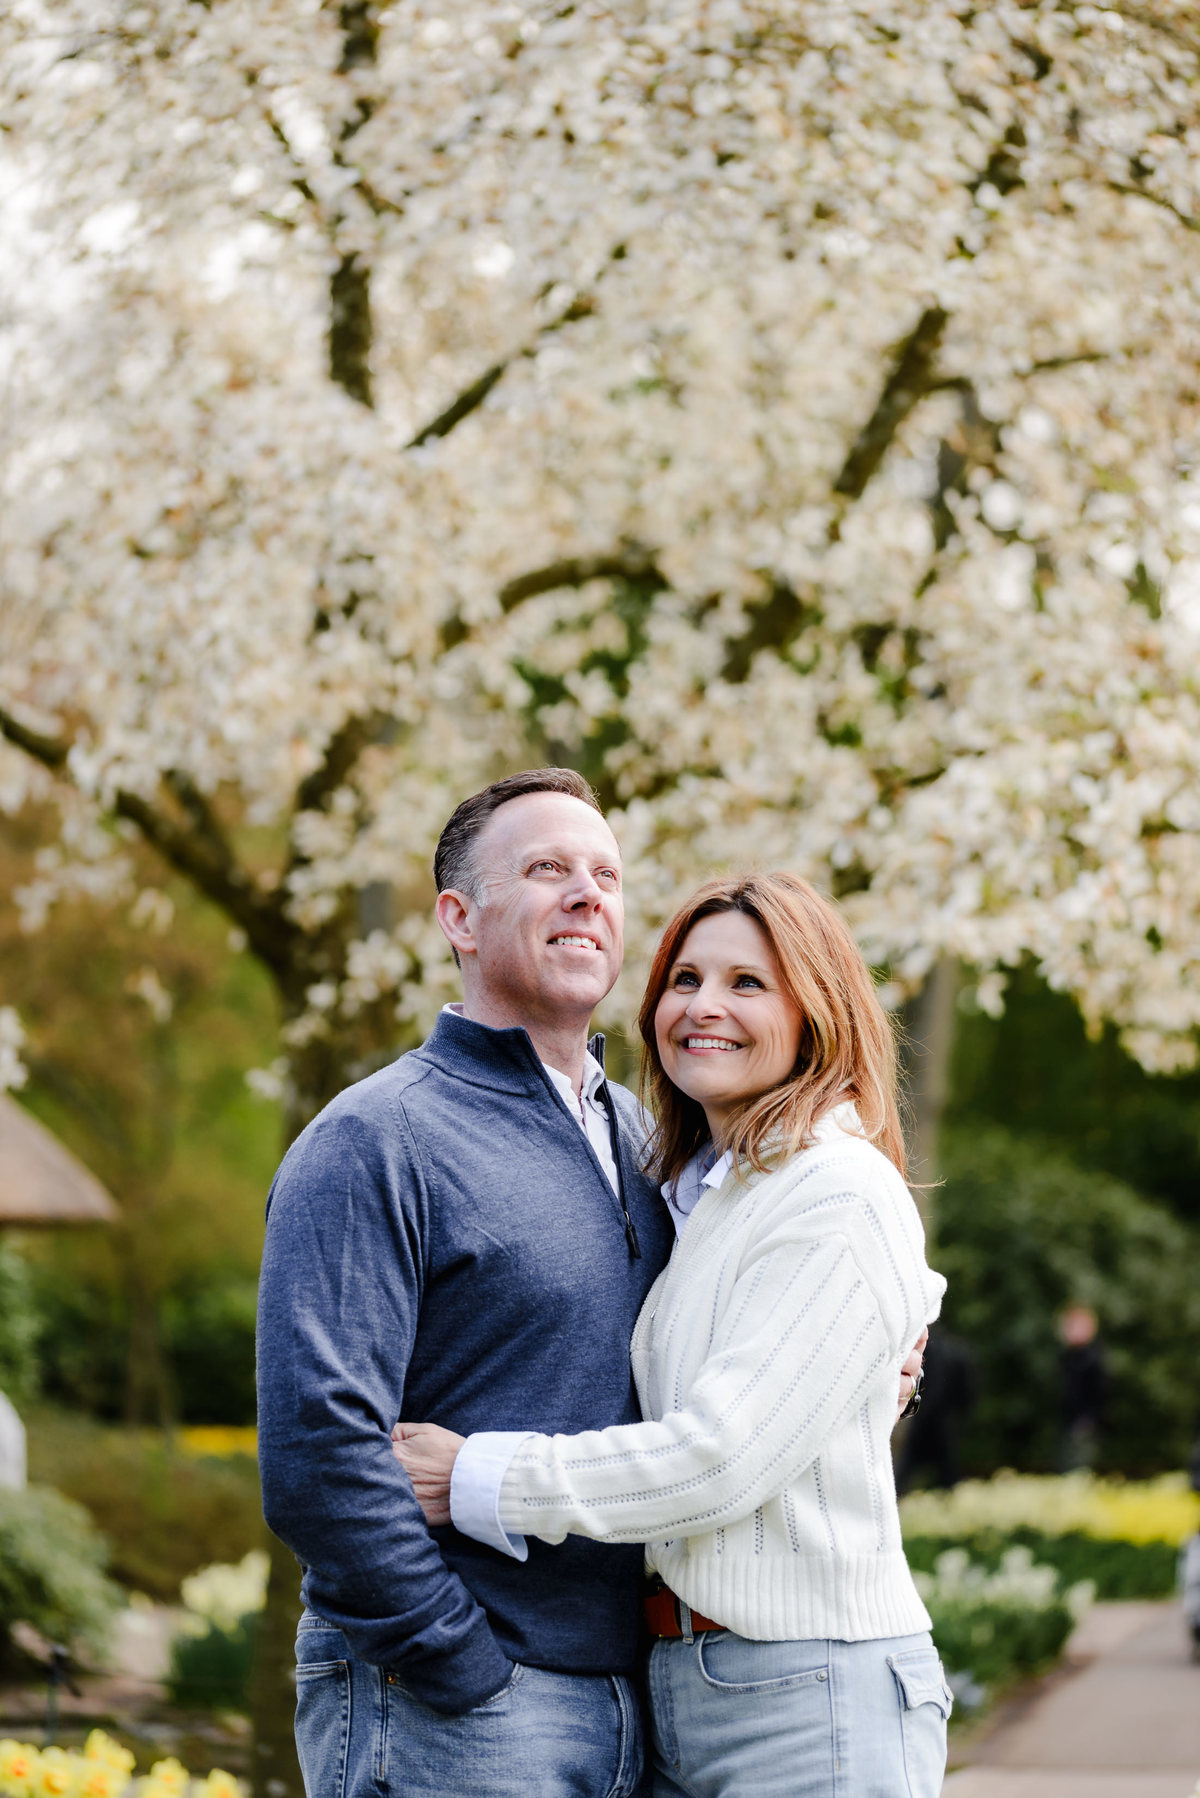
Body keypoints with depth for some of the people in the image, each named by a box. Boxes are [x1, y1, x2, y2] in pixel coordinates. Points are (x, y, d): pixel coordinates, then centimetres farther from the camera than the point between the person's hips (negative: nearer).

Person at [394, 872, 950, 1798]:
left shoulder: (845, 1196, -10)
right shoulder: (689, 1195, 15)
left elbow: (718, 1459, -17)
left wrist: (475, 1479, -13)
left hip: (812, 1697, -7)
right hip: (675, 1688, 8)